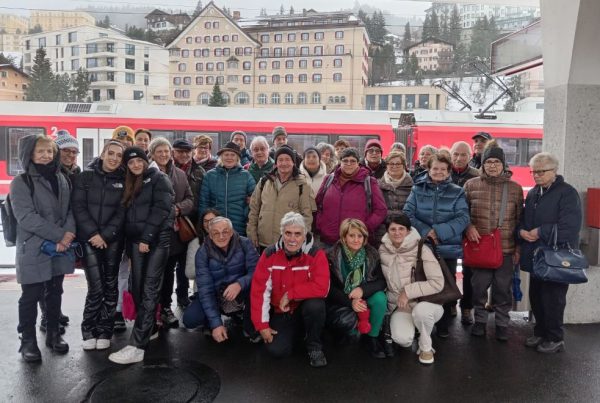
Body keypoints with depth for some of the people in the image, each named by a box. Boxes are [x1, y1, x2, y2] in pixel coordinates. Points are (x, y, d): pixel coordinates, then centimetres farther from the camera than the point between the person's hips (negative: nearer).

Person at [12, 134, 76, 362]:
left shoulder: (61, 179, 9)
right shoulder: (21, 182, -6)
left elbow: (69, 210, 6)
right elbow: (26, 217, -16)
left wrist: (66, 236, -12)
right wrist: (59, 235, -19)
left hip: (60, 249, 5)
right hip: (33, 249, -4)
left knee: (55, 292, 15)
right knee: (31, 296, 5)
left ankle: (53, 334, 30)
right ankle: (28, 340, 20)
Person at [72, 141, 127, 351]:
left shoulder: (124, 181, 4)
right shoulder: (85, 177, 1)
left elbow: (122, 212, -2)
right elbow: (78, 207, -4)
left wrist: (105, 235, -12)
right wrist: (93, 233, -13)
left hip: (113, 240, 2)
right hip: (89, 238, -1)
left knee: (110, 286, 5)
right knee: (96, 287, -7)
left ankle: (104, 331, 18)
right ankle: (89, 331, 12)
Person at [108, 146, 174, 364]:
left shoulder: (159, 179, 0)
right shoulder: (130, 184, 20)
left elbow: (161, 209, -11)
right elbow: (128, 213, 19)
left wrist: (147, 238, -16)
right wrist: (130, 240, 7)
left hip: (156, 239, -7)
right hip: (136, 240, 7)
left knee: (149, 289, -11)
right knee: (137, 287, 7)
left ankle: (137, 345, -15)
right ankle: (150, 329, 25)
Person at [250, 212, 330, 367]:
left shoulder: (316, 254, -18)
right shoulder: (269, 255, -10)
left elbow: (321, 288, -28)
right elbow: (259, 291, -9)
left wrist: (290, 294, -24)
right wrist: (262, 324, -12)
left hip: (306, 307, -2)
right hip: (281, 312, 2)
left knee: (315, 305, -35)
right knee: (276, 350, -17)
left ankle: (314, 346, -5)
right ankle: (295, 331, 19)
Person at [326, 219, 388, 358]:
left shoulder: (372, 254, -7)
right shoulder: (332, 256, -14)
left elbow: (382, 281, -9)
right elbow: (329, 288, -12)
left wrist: (363, 289, -28)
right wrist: (350, 302, -26)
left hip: (363, 298, 3)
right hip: (340, 300, -3)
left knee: (380, 298, -28)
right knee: (347, 321, -33)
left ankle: (373, 337, -4)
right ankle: (354, 332, 6)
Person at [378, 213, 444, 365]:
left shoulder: (421, 250, -15)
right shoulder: (383, 250, -2)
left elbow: (437, 283, -20)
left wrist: (408, 292, -22)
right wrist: (395, 299, 2)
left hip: (426, 303, -2)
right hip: (400, 306, 2)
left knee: (421, 310, -38)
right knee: (402, 339, -27)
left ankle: (426, 347, -6)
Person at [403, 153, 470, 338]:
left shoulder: (457, 192, 3)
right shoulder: (418, 189, 4)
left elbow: (463, 218, -8)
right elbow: (407, 214, -5)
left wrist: (439, 231, -20)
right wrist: (425, 231, -18)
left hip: (448, 248, 0)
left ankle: (443, 326, 25)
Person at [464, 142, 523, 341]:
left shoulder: (515, 188, 4)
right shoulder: (471, 185, 2)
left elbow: (519, 220, 7)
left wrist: (519, 248, 5)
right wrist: (468, 226, -10)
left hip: (506, 248, 0)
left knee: (503, 287, 8)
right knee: (479, 286, 8)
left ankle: (502, 323, 26)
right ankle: (480, 320, 27)